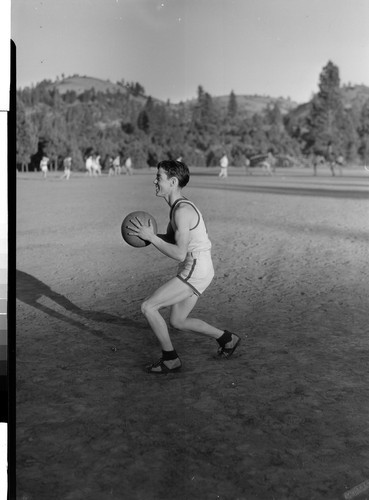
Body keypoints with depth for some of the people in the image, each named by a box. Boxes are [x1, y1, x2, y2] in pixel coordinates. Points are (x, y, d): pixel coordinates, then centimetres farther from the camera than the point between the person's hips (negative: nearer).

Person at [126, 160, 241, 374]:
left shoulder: (182, 210, -21)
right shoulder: (179, 205, 11)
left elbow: (179, 254, -25)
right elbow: (170, 239, 24)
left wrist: (151, 237, -19)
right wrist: (146, 234, 8)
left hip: (195, 272, -10)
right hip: (193, 270, 10)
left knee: (148, 307, -9)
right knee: (177, 322, 20)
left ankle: (170, 358, 4)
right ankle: (227, 338, 30)